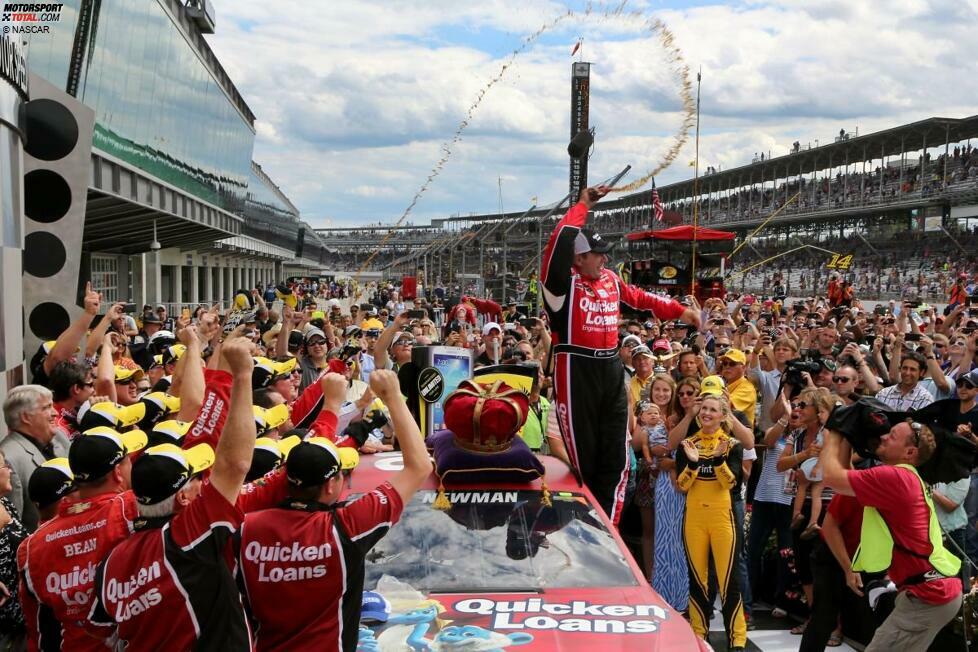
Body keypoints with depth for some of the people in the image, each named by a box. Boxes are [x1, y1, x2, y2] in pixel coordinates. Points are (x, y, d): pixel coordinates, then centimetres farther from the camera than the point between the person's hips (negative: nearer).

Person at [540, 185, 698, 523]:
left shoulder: (611, 280, 12)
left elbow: (641, 298, 27)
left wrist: (680, 310, 22)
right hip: (576, 370, -7)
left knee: (615, 456, 6)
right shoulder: (562, 282, -8)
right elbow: (561, 240, -22)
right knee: (581, 455, -1)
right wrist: (583, 205, -9)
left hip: (611, 368, 7)